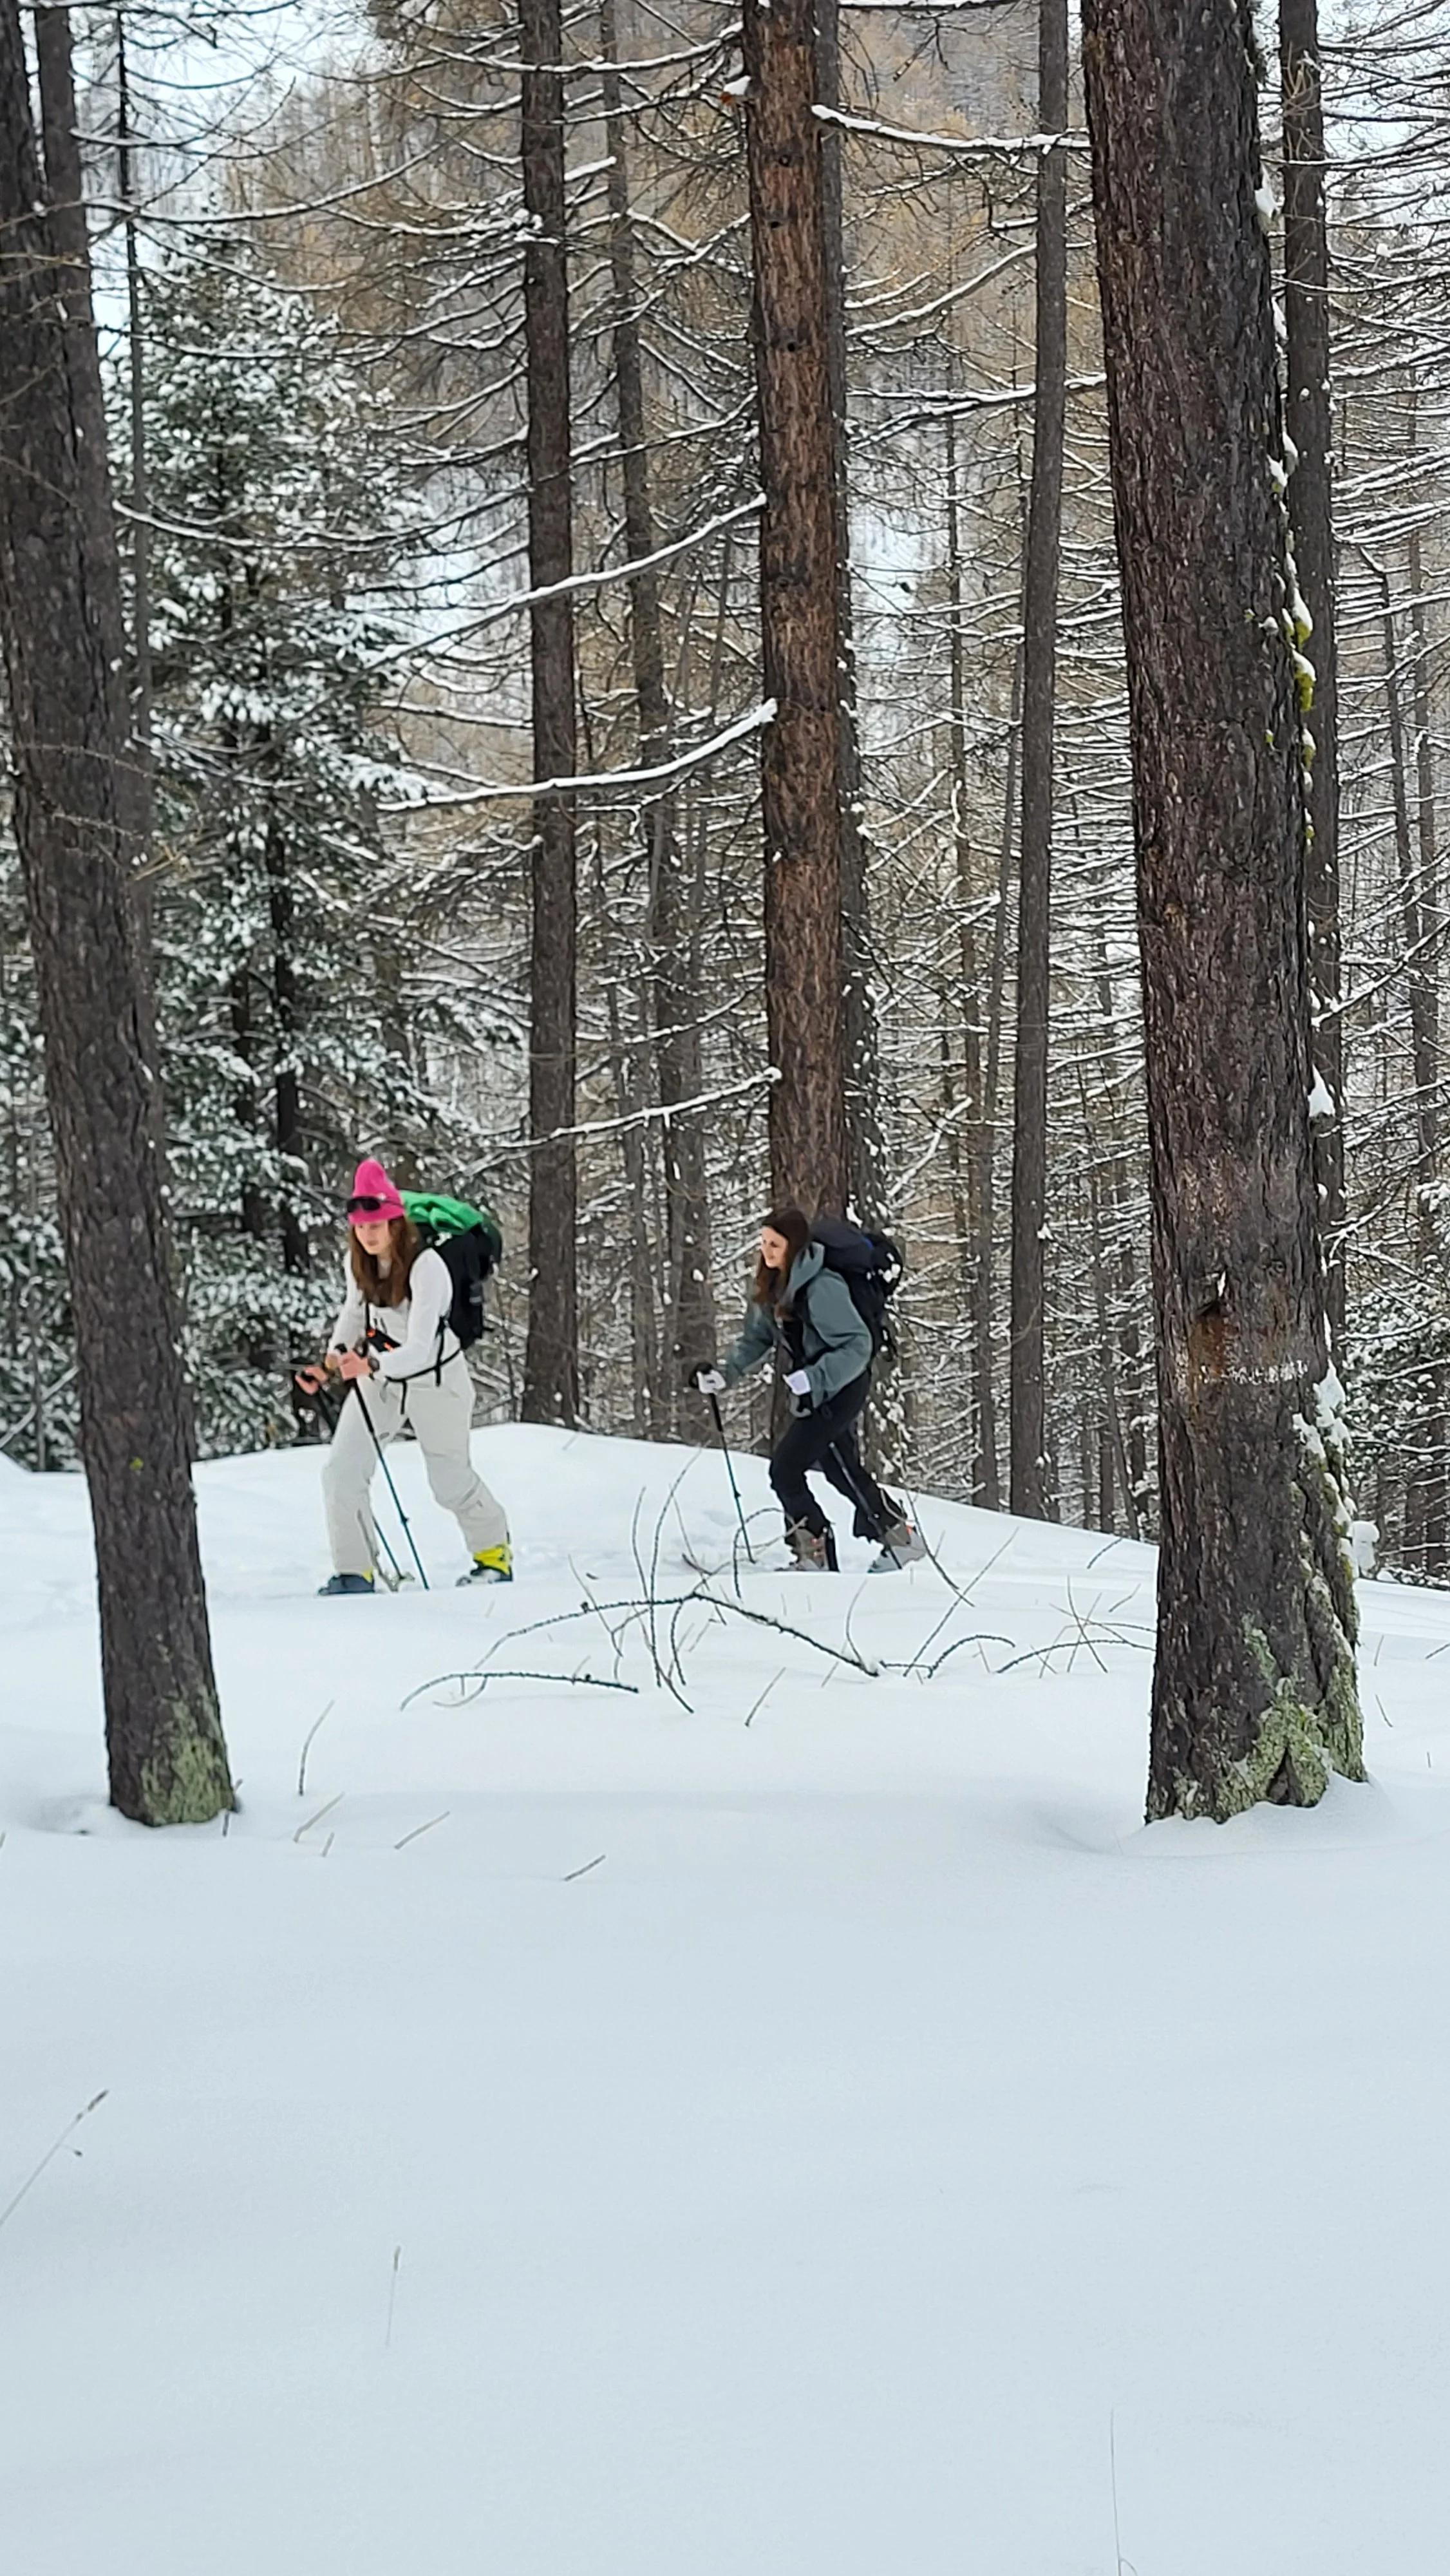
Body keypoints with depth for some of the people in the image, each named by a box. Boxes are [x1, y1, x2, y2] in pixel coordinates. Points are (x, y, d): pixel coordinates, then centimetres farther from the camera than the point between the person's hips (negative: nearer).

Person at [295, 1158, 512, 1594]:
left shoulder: (427, 1267, -28)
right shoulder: (357, 1263, -9)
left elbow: (418, 1350, -34)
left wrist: (370, 1365, -51)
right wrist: (331, 1363, -4)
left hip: (437, 1379, -5)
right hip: (379, 1377, 5)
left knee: (451, 1481, 9)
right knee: (341, 1472, -10)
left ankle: (494, 1553, 36)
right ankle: (354, 1571, -1)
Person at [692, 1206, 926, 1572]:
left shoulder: (821, 1288, -26)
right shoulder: (772, 1287, 1)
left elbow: (858, 1345, -25)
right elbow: (756, 1339, 12)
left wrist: (813, 1379, -33)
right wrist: (725, 1373, -2)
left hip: (841, 1387, -10)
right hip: (811, 1391, 10)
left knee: (785, 1469, -13)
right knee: (844, 1472, 20)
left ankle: (815, 1556, -4)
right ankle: (900, 1537, 35)